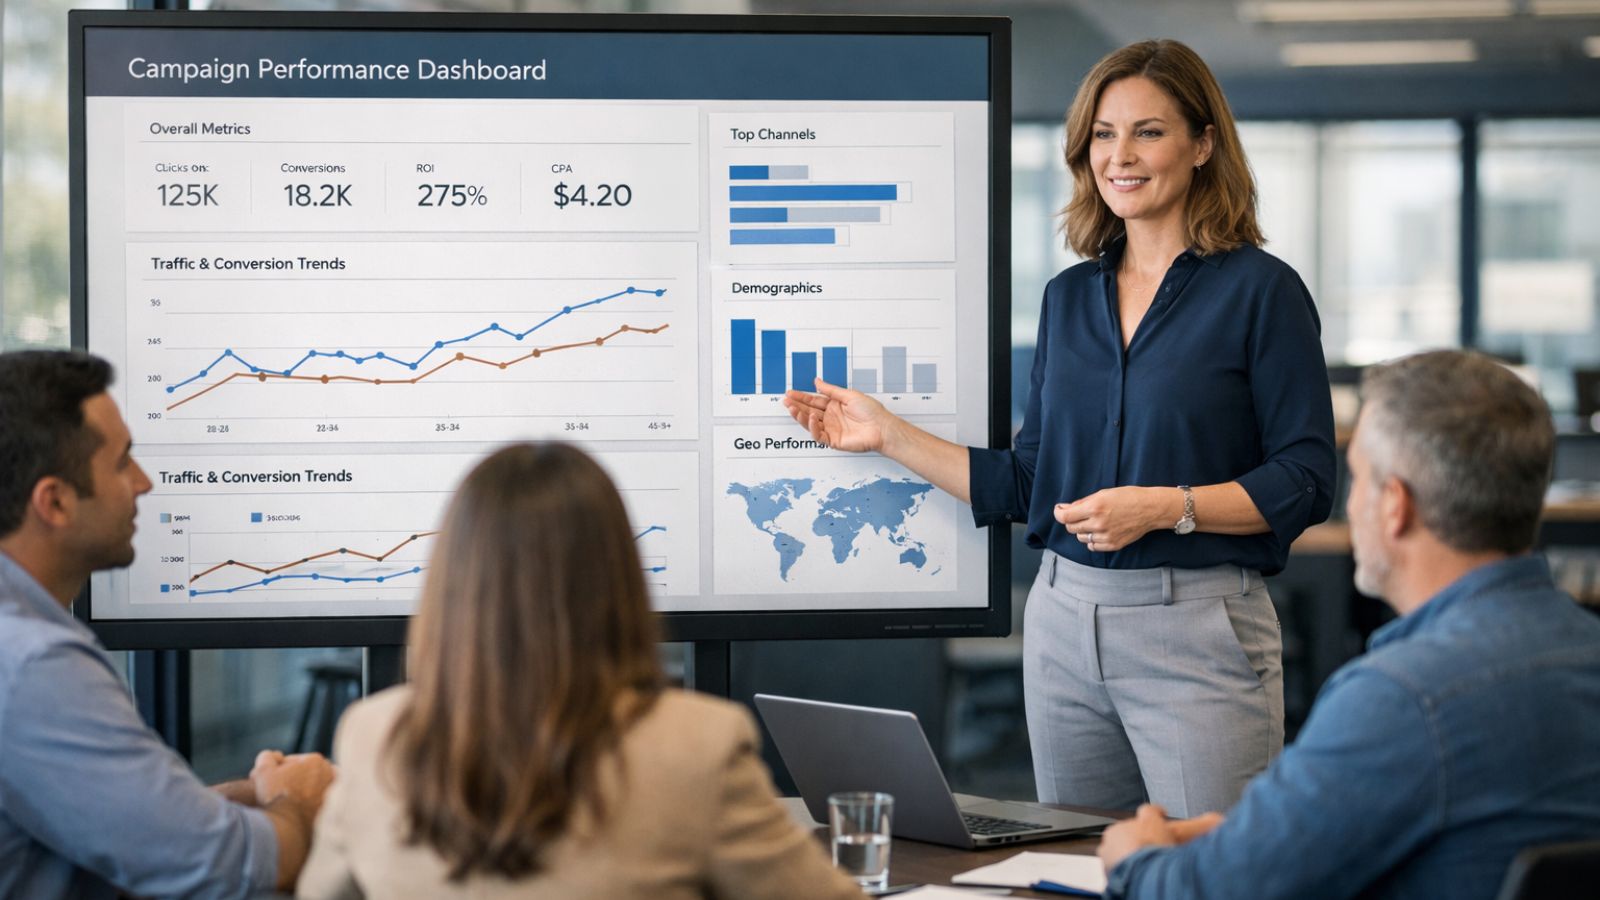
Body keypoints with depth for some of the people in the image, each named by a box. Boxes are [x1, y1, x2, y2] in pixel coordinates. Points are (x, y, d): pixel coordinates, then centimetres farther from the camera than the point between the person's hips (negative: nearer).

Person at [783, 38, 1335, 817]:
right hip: (1064, 624, 6)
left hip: (1196, 629, -5)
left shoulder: (1259, 291, -5)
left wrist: (1166, 507, -19)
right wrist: (889, 435, 12)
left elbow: (1305, 481, -9)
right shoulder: (1069, 297, 12)